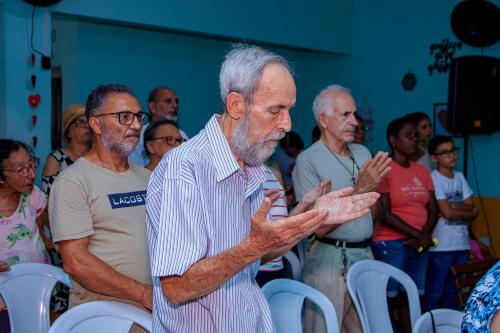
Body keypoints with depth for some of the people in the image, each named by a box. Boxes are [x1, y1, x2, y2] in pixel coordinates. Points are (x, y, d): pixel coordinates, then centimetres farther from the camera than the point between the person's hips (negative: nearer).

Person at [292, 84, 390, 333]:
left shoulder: (363, 153, 9)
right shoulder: (307, 160, -12)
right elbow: (319, 226, -17)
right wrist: (359, 190, -23)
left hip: (365, 255, 6)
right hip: (330, 260, -6)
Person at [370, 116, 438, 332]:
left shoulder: (421, 171, 12)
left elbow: (433, 209, 10)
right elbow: (384, 214, -13)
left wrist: (425, 235, -8)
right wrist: (417, 234, -12)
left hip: (419, 245, 6)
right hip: (390, 244, -6)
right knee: (389, 299, -1)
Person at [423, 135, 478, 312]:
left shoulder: (460, 176, 10)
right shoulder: (433, 178, -10)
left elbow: (470, 206, 5)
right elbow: (447, 213, -14)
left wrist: (452, 207, -13)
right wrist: (469, 212, 0)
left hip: (461, 243, 7)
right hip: (441, 245, -6)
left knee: (452, 291, 16)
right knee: (435, 292, 1)